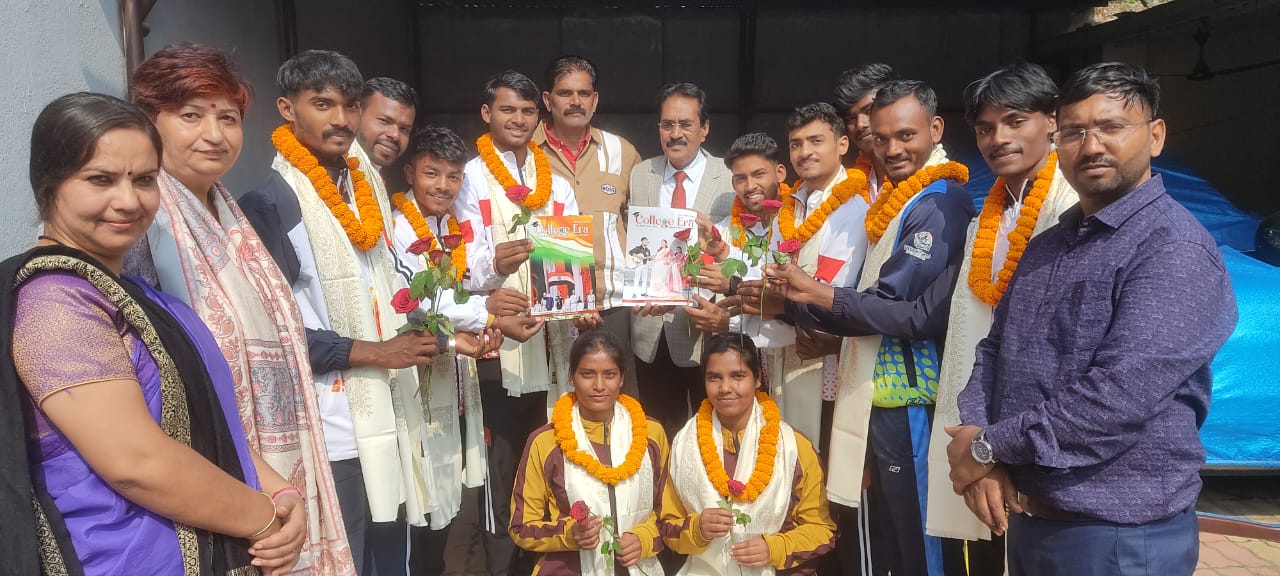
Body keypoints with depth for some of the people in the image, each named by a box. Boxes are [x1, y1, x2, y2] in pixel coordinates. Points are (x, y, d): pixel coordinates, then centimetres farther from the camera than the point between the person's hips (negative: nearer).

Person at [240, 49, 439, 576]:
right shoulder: (269, 205, -11)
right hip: (331, 437, -7)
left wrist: (441, 337, 8)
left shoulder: (367, 191, 13)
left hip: (389, 422, 7)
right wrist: (376, 352, -16)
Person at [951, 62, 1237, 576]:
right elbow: (994, 350, 8)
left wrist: (989, 445, -15)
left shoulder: (1175, 249, -16)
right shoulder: (1044, 246, 10)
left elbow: (1118, 398, -26)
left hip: (1120, 533, -7)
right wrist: (977, 446, -9)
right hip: (1027, 516, 7)